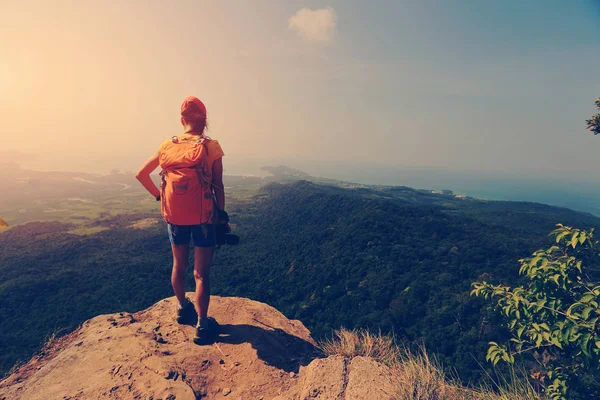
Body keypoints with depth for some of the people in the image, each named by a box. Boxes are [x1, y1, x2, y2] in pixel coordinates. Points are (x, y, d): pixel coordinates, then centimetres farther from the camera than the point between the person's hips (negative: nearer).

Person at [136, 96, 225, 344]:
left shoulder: (168, 146, 2)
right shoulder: (211, 147, -9)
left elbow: (141, 174, 6)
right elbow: (218, 187, -9)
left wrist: (158, 195, 13)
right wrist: (222, 216, -1)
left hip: (175, 216, 4)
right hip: (203, 217, -4)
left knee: (179, 266, 22)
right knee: (201, 273, 5)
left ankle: (183, 308, 41)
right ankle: (202, 325, 11)